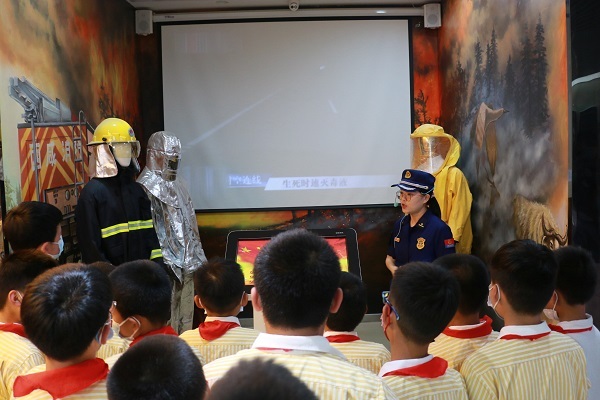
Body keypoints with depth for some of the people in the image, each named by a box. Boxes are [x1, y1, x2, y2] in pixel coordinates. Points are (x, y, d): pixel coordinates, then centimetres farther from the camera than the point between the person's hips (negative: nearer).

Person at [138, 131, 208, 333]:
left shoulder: (177, 184, 17)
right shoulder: (146, 187, -11)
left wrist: (197, 256, 17)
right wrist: (163, 261, -18)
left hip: (187, 264, 8)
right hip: (168, 267, -8)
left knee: (186, 320, 14)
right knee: (168, 323, -4)